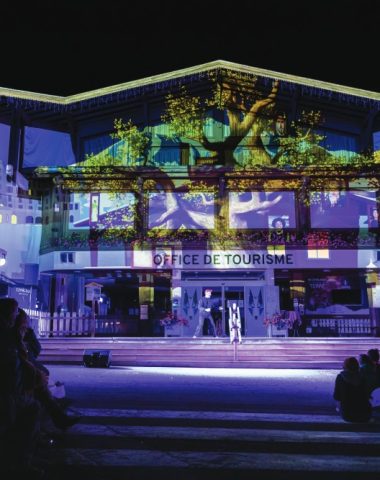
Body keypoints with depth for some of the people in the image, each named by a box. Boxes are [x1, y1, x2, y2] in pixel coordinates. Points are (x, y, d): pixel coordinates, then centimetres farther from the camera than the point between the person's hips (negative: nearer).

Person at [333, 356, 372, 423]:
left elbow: (336, 397, -2)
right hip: (365, 415, 1)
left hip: (347, 414, -1)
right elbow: (366, 397, 8)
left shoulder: (340, 377, -7)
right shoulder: (361, 378, -2)